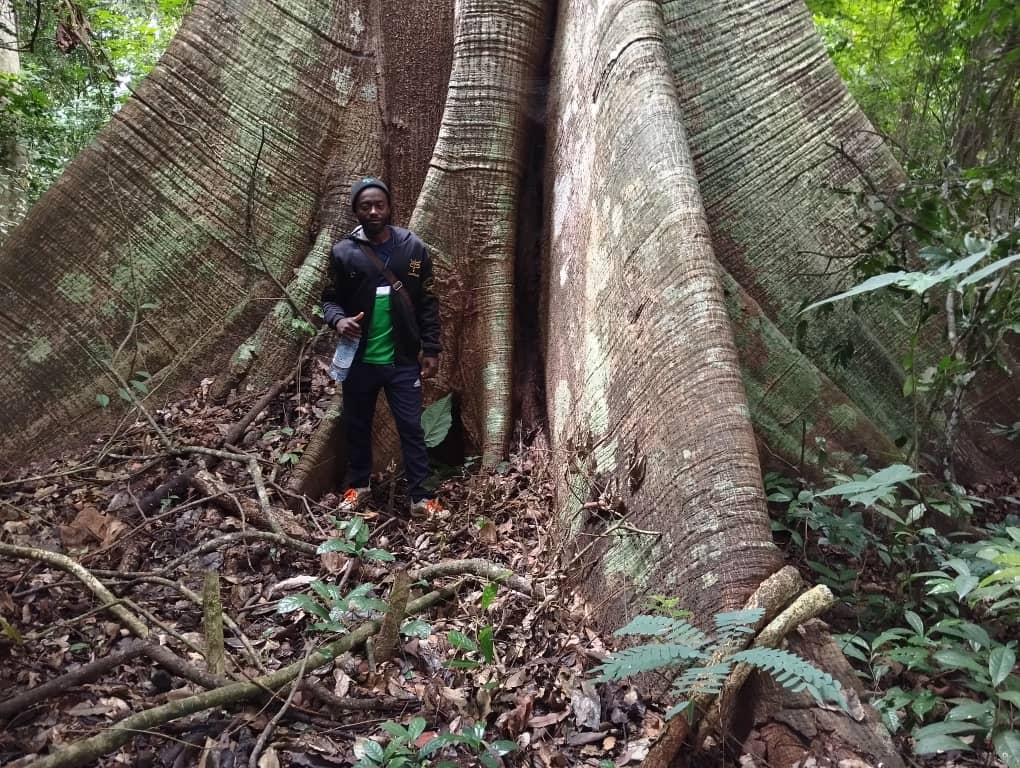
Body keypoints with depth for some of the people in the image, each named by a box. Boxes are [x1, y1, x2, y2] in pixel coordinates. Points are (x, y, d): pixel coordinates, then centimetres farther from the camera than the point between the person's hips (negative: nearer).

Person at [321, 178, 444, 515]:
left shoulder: (413, 248, -1)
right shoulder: (343, 252, -3)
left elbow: (428, 303, 2)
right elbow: (330, 298, 4)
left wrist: (431, 349, -1)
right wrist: (338, 319, -19)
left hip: (402, 360, -1)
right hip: (359, 360, 1)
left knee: (411, 428, 3)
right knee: (357, 426, 16)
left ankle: (420, 496, 14)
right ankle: (357, 486, 35)